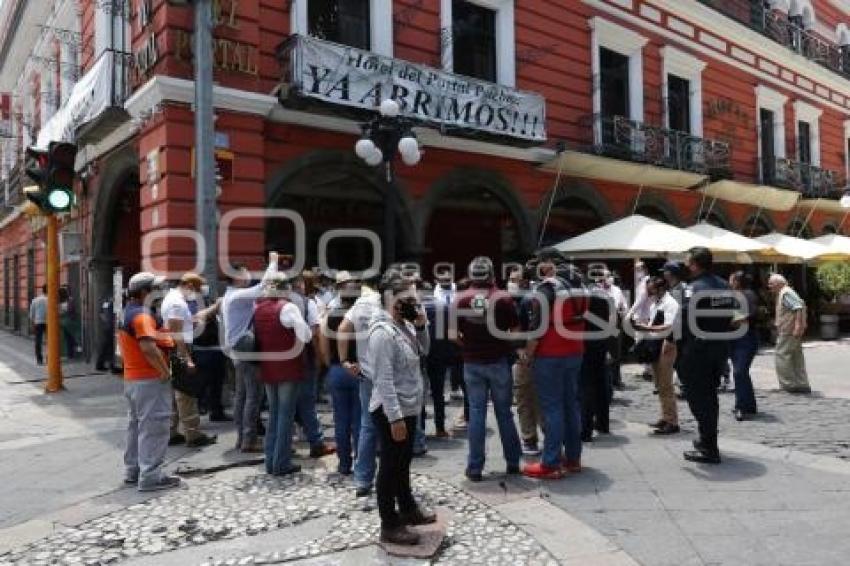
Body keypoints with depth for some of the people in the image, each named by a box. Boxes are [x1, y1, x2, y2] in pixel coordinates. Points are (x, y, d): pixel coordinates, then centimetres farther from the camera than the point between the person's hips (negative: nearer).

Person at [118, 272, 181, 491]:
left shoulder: (127, 312, 15)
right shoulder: (142, 314, -17)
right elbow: (148, 347, -29)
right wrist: (165, 371, -21)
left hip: (131, 378, 10)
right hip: (150, 379, -10)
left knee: (136, 424, 18)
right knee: (154, 426, -6)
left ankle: (133, 471, 27)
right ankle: (150, 476, -3)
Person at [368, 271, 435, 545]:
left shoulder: (405, 325, 5)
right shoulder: (383, 332, -23)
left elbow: (423, 351, 18)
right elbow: (384, 380, -26)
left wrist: (422, 326, -1)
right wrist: (395, 418, -26)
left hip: (408, 408, 9)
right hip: (392, 412, -9)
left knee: (404, 462, 23)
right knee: (390, 466, 4)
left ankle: (407, 507, 39)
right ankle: (390, 525, 16)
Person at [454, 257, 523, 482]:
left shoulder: (461, 300, -6)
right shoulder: (503, 298, -8)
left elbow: (453, 333, -3)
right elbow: (516, 332, -4)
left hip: (472, 363, 1)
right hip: (499, 362, 0)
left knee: (476, 413, 7)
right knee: (504, 412, 13)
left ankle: (475, 468, 9)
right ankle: (513, 462, 23)